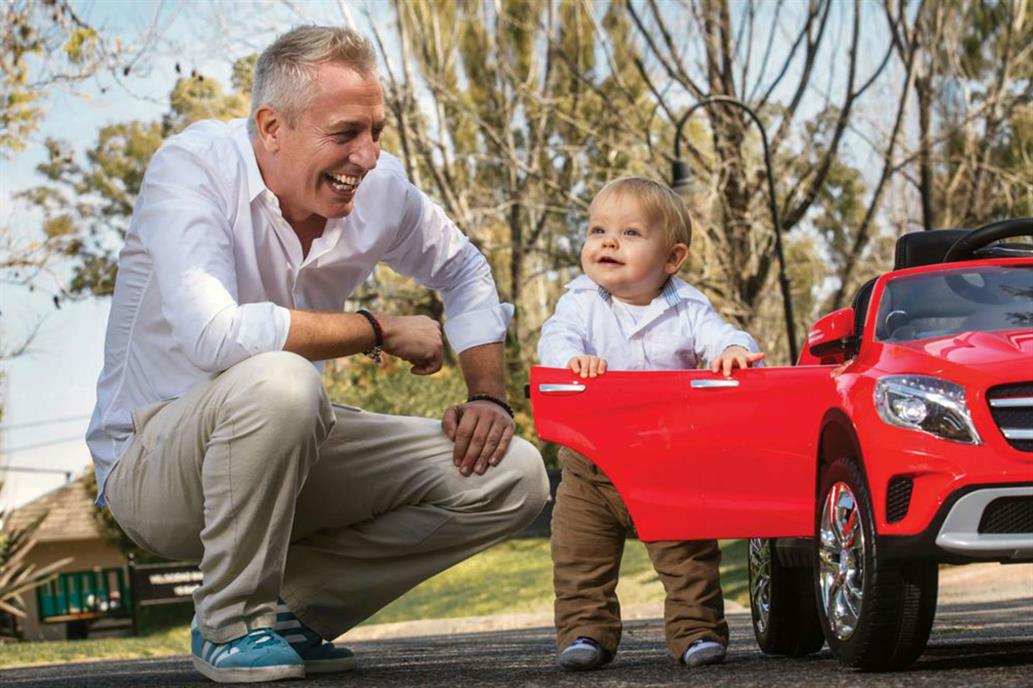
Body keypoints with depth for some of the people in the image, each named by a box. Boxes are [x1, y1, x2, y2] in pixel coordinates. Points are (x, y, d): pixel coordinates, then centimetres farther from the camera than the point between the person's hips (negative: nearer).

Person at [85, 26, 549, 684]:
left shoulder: (378, 187, -6)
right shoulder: (192, 169, -23)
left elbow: (464, 272, 16)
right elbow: (215, 333, -38)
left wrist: (489, 396, 0)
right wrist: (380, 331, -26)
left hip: (291, 447, 6)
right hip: (153, 458, -6)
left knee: (514, 477, -6)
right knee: (277, 381, -39)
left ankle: (292, 606, 1)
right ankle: (231, 624, -17)